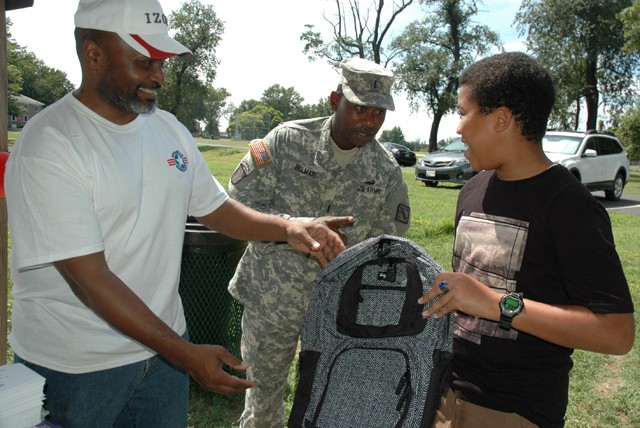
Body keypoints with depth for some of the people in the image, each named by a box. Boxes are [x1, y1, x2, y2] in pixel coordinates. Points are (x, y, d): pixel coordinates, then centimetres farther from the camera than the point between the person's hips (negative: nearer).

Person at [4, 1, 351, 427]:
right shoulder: (48, 145, -19)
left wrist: (287, 228, -9)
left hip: (162, 346, 5)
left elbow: (215, 207, 9)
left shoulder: (169, 129, 1)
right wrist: (185, 353, -23)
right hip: (74, 368, -5)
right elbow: (89, 278, -23)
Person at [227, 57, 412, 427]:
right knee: (263, 384, 19)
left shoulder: (387, 170, -5)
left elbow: (387, 242, 4)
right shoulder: (287, 140, -12)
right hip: (270, 297, -1)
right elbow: (239, 204, -13)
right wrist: (298, 227, -26)